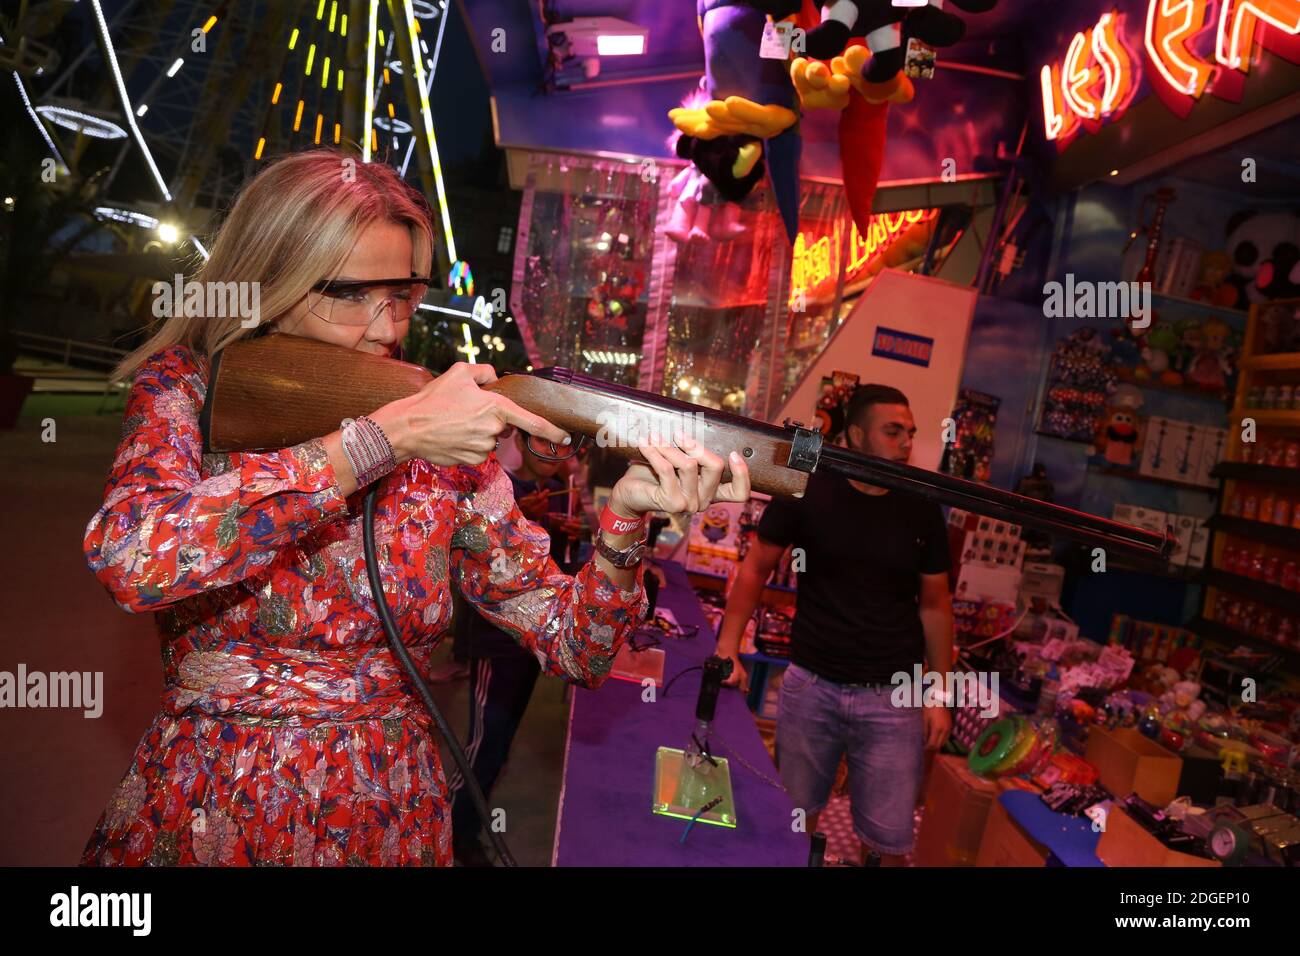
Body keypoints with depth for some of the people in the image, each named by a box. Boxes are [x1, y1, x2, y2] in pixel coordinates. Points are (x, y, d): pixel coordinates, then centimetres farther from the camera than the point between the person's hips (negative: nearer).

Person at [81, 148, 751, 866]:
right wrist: (384, 437, -26)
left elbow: (574, 648, -6)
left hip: (387, 821, 0)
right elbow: (128, 559, -26)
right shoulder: (184, 391, -5)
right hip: (198, 815, 0)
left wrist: (624, 519, -24)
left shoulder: (446, 442, -4)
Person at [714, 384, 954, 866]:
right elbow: (756, 568, 1)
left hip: (892, 697, 1)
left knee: (888, 839, 6)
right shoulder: (806, 493, -8)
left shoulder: (922, 511, -1)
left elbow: (934, 604, 7)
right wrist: (727, 650, -6)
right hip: (810, 686, 0)